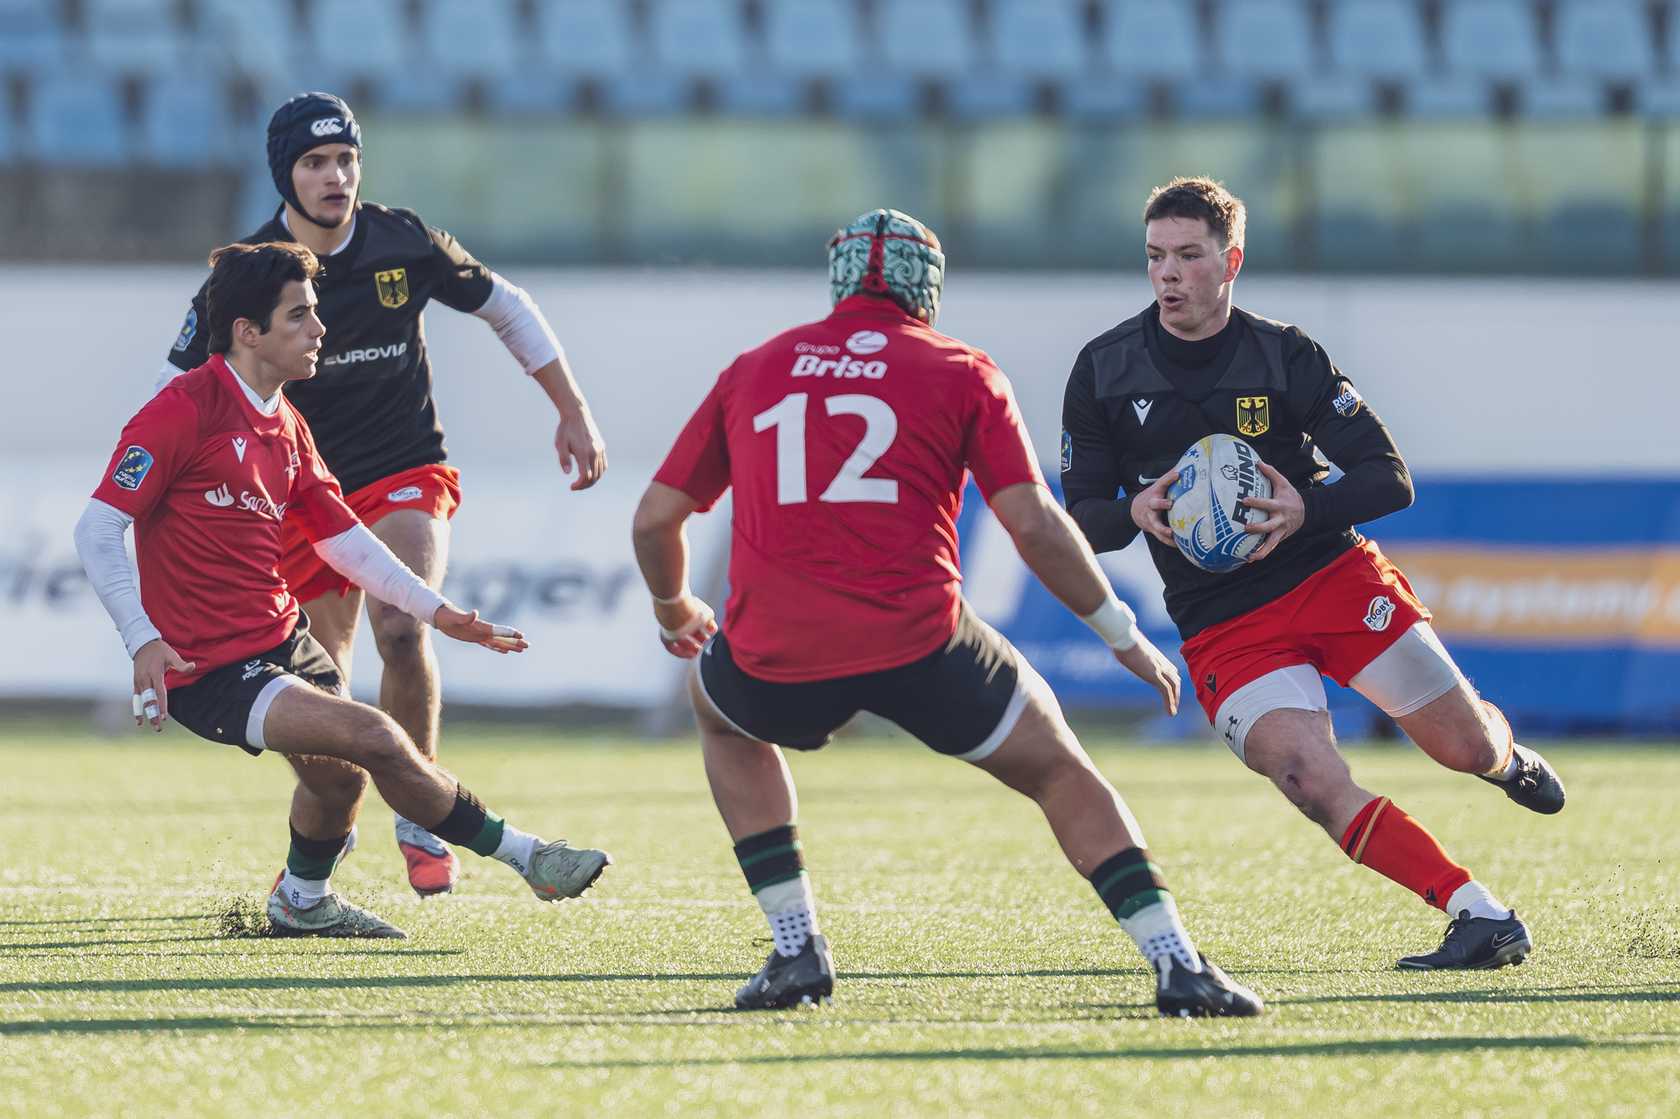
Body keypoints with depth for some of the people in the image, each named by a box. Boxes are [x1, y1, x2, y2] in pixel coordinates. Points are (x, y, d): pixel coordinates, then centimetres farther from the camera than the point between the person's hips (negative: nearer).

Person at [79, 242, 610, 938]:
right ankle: (524, 857, -9)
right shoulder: (184, 411, -15)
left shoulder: (284, 425, 12)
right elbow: (97, 531, -16)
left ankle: (301, 902, 35)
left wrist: (435, 610, 14)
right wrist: (143, 641, -26)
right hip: (210, 669, -9)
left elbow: (342, 537, 21)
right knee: (374, 737, -18)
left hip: (282, 638, 9)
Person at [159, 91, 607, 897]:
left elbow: (506, 308, 9)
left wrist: (573, 413, 9)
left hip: (406, 476, -1)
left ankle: (420, 823, -10)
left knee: (401, 633, -25)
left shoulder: (402, 243, -8)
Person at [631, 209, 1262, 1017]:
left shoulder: (752, 372, 18)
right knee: (1061, 774, 16)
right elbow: (1034, 525, 2)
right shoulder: (960, 372, 11)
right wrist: (1123, 634, 14)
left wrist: (673, 609, 40)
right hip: (918, 642, -2)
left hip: (776, 652, 2)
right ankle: (1176, 962, 0)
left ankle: (796, 949, 24)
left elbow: (656, 517, 20)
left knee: (721, 713, 35)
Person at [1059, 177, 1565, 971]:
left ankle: (1508, 758, 40)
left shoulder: (1285, 357, -6)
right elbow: (1079, 518, 2)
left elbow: (1389, 480, -7)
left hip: (1334, 577, 0)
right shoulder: (1104, 371, -2)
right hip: (1225, 629, 0)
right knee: (1319, 788, -22)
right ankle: (1480, 918, -15)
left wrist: (1306, 509, -27)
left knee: (1469, 747, 1)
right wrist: (1135, 513, -21)